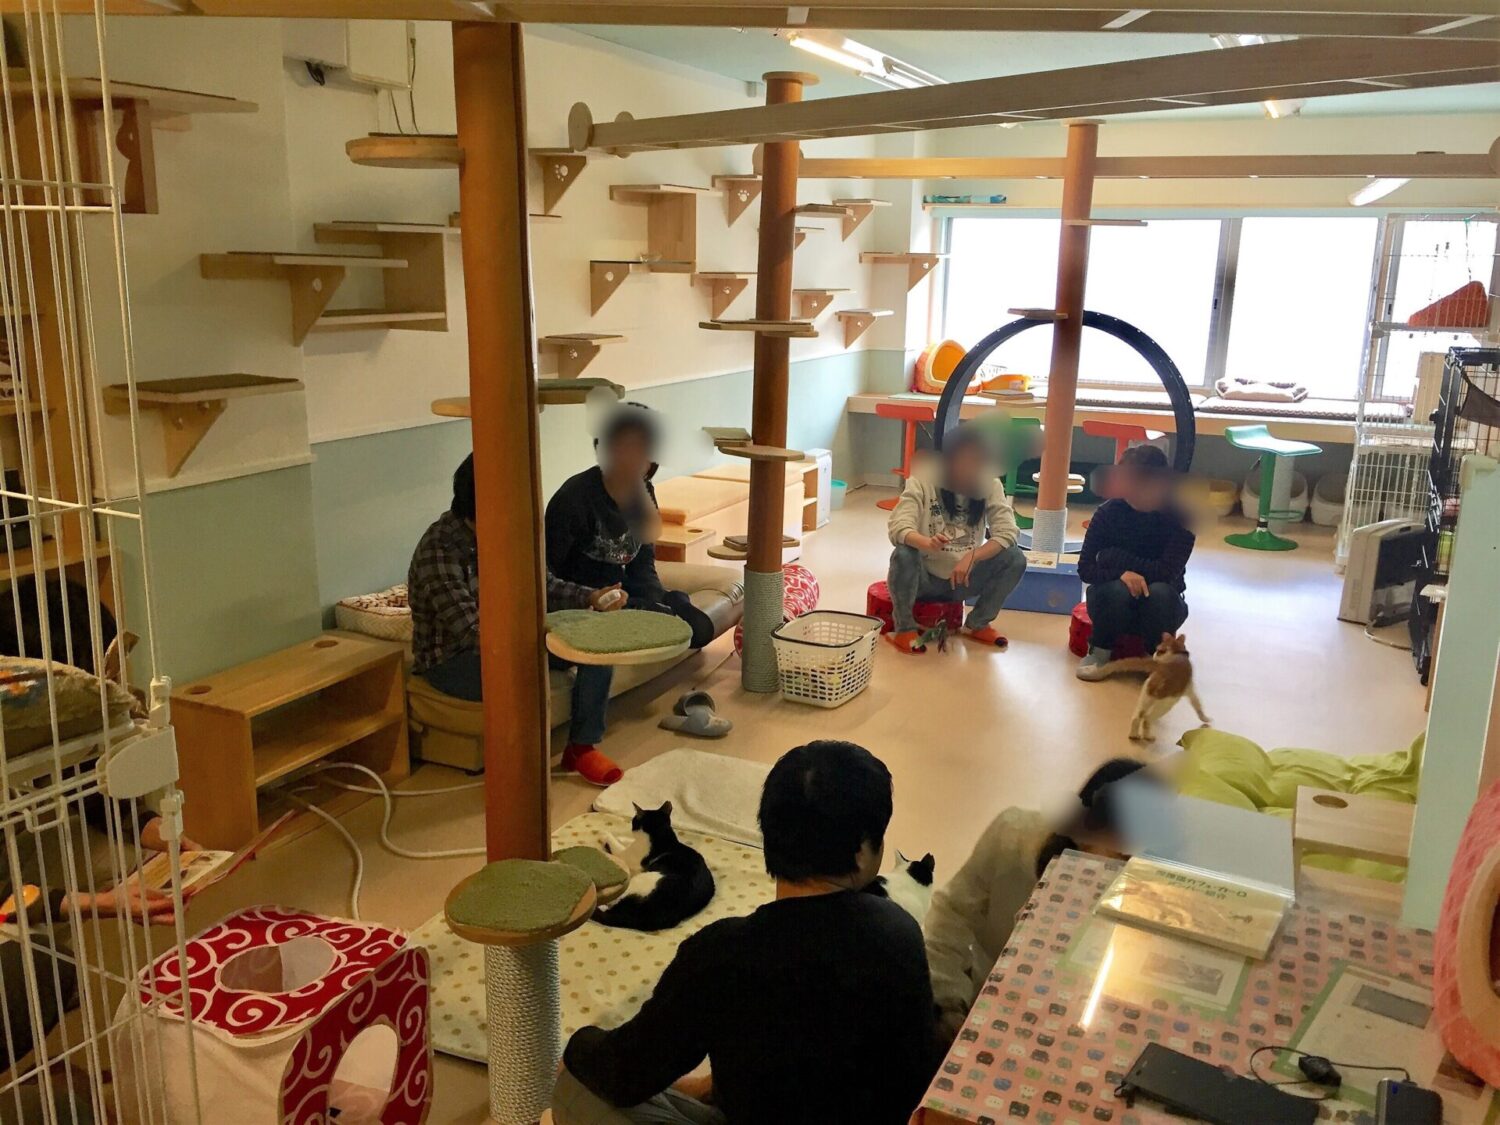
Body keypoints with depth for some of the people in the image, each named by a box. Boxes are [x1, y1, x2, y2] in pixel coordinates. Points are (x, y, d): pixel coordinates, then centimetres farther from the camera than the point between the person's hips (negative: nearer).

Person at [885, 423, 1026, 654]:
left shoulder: (990, 486, -6)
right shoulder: (922, 481, -15)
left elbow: (1007, 532, -15)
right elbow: (898, 529, -26)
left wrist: (972, 556, -32)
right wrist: (927, 543, -48)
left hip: (963, 578, 3)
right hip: (924, 577, -3)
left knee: (1015, 559, -19)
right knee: (903, 555, -34)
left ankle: (978, 624, 5)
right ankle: (904, 628, -8)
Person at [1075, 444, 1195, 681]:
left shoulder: (1180, 517, -16)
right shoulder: (1109, 512, -13)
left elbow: (1167, 573, -25)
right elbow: (1085, 568, -14)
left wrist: (1115, 557, -23)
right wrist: (1121, 573, -33)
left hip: (1159, 603, 0)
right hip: (1114, 600, 0)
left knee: (1159, 592, -34)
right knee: (1117, 589, -34)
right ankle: (1100, 652, -7)